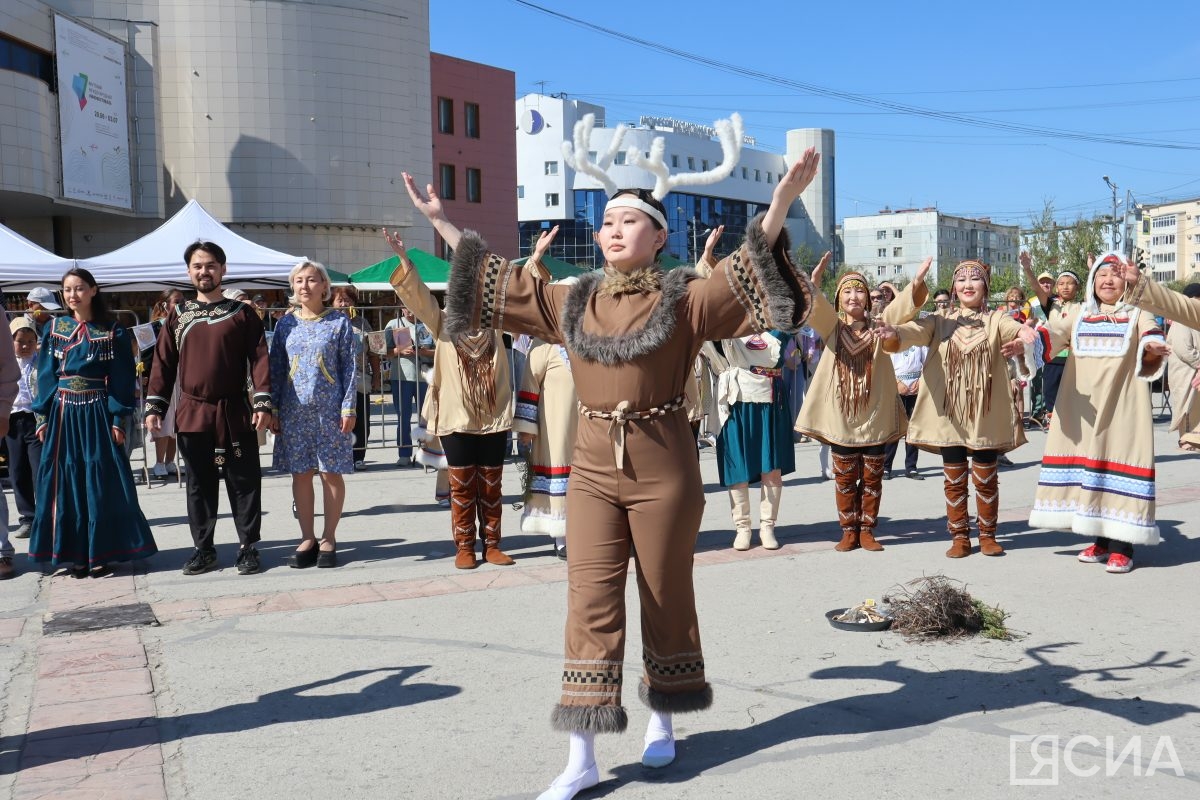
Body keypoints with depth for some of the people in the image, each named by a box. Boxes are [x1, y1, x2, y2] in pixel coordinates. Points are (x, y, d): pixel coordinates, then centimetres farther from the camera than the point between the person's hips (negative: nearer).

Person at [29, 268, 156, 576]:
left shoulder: (112, 333, 0)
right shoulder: (54, 330, 8)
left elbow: (122, 380, -2)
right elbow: (45, 377, 9)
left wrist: (118, 420, -9)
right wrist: (42, 417, 2)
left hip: (97, 415, -3)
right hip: (61, 415, 3)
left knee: (101, 484, -2)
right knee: (65, 484, 4)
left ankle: (100, 552, 6)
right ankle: (74, 552, 12)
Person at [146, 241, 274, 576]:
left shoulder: (243, 313, 3)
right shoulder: (178, 315, 9)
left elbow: (259, 359, -3)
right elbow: (163, 363, 8)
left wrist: (262, 403, -13)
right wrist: (154, 407, 1)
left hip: (235, 413, -2)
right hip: (192, 414, 2)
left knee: (244, 483, 2)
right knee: (199, 485, 9)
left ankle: (248, 546, 12)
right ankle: (203, 548, 19)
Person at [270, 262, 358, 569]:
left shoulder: (339, 321, 0)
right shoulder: (286, 324, 7)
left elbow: (350, 367, -2)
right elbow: (276, 369, 9)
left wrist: (348, 407, -8)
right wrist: (273, 409, 3)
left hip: (329, 409, -3)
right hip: (295, 411, 3)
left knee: (331, 472, 1)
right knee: (300, 473, 6)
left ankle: (328, 539, 12)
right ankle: (307, 539, 15)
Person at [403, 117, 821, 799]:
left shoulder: (684, 298, -3)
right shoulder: (572, 303, 9)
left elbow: (750, 275, -14)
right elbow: (501, 284, 17)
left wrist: (778, 207, -29)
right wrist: (442, 222, 17)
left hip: (663, 466, -3)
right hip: (594, 466, 3)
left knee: (666, 595, 9)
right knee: (590, 602, 1)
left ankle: (662, 720, 31)